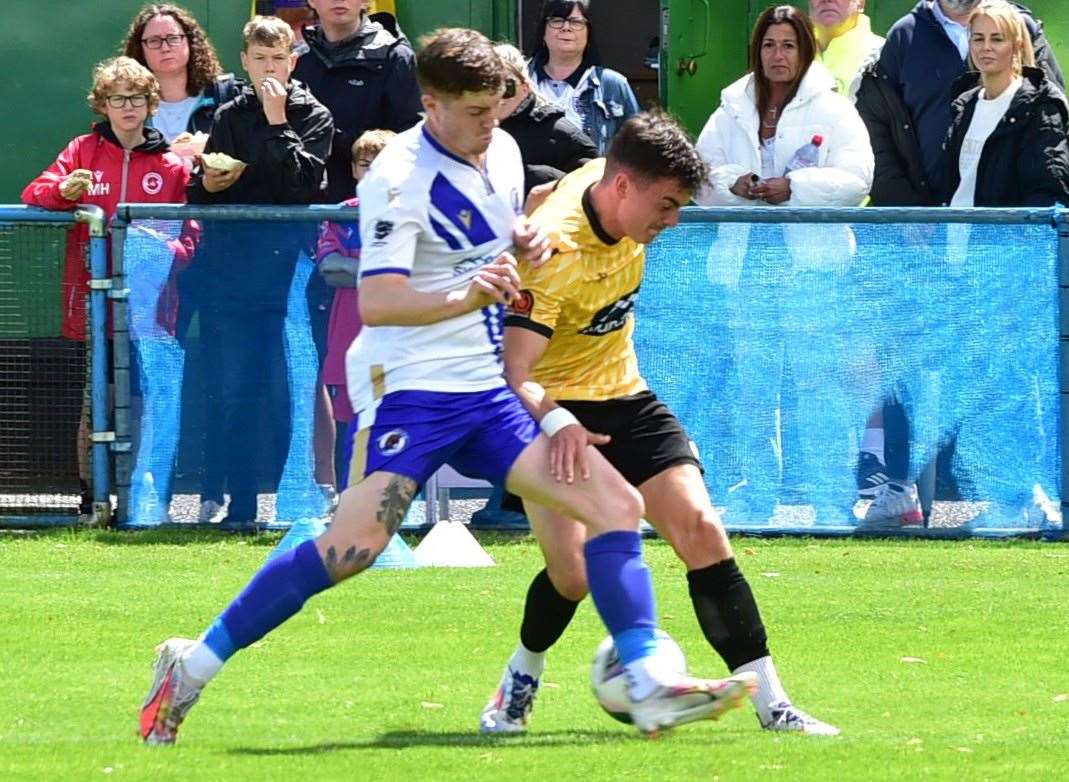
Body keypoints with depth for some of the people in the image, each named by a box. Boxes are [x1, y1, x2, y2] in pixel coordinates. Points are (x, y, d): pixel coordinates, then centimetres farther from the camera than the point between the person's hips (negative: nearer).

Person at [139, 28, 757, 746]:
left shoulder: (502, 152, 10)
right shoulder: (400, 176, -13)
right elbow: (376, 302, -22)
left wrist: (525, 242, 6)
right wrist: (465, 296, -38)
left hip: (487, 390, 8)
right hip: (411, 385, -8)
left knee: (616, 504, -5)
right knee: (356, 544, -20)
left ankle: (651, 686, -6)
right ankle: (195, 665, -7)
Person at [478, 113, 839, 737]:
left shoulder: (615, 187, -7)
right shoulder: (555, 251, -29)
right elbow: (512, 371, -37)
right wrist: (555, 422, -54)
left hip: (625, 398, 7)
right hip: (554, 412, -6)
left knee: (701, 529, -11)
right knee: (574, 573, -19)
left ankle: (772, 704, -12)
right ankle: (522, 679, 14)